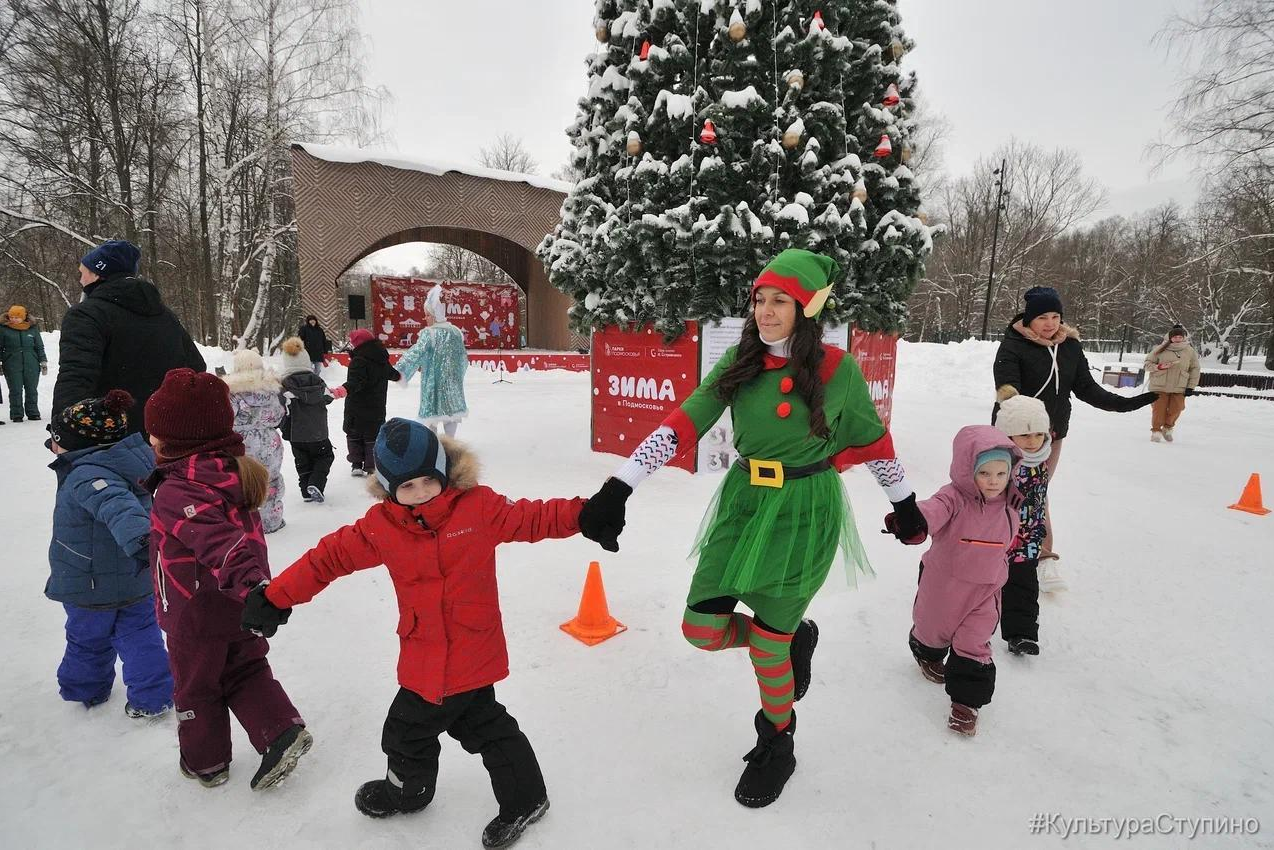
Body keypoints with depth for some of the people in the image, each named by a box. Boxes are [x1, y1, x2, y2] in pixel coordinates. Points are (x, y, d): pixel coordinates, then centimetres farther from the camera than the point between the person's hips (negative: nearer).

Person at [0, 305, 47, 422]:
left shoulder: (33, 328, 9)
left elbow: (39, 346, 14)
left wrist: (43, 362, 11)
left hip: (31, 364, 1)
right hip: (12, 365, -1)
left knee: (32, 390, 5)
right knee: (15, 390, 0)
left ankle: (33, 413, 14)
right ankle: (17, 415, 6)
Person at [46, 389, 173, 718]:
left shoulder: (86, 476, -28)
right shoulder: (129, 464, -2)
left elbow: (117, 504, -48)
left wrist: (137, 536, -62)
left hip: (93, 586, -7)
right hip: (137, 580, 7)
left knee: (87, 639, 18)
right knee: (139, 633, 15)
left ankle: (83, 688, 40)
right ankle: (154, 695, 16)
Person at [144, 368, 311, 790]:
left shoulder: (176, 491, -27)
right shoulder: (234, 471, -2)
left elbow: (217, 541, -42)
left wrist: (247, 581, -53)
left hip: (196, 615, -7)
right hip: (241, 607, 7)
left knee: (195, 686, 17)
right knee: (245, 671, 22)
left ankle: (205, 760, 34)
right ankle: (282, 730, 10)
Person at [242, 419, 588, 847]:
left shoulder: (480, 506, -15)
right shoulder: (381, 525, -6)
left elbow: (534, 518, -14)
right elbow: (330, 556, 1)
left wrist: (586, 513, -26)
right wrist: (276, 597, 2)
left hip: (472, 654, -4)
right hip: (423, 661, 4)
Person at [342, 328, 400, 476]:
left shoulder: (359, 360, -17)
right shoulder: (381, 359, 7)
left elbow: (355, 381, -33)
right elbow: (392, 373, 27)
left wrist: (344, 390, -49)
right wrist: (399, 376, 50)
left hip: (357, 408, -6)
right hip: (377, 408, 6)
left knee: (354, 435, 10)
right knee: (373, 436, 14)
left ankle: (357, 464, 10)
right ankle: (372, 466, 16)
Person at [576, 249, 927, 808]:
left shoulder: (836, 368, -9)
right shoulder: (741, 360, -2)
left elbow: (872, 438, 5)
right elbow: (684, 423, -9)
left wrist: (904, 502, 16)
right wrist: (618, 488, -16)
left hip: (804, 513, -4)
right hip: (744, 501, 4)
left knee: (767, 645, 4)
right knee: (702, 629, 3)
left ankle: (777, 748, 35)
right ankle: (795, 636, 33)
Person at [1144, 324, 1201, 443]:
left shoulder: (1190, 351, 3)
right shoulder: (1161, 349, -3)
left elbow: (1195, 369, 9)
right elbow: (1148, 363, 3)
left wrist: (1191, 387, 4)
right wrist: (1159, 367, -17)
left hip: (1179, 388, 2)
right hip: (1159, 386, -2)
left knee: (1175, 410, -1)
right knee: (1159, 410, -1)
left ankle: (1167, 428, 25)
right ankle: (1156, 431, 15)